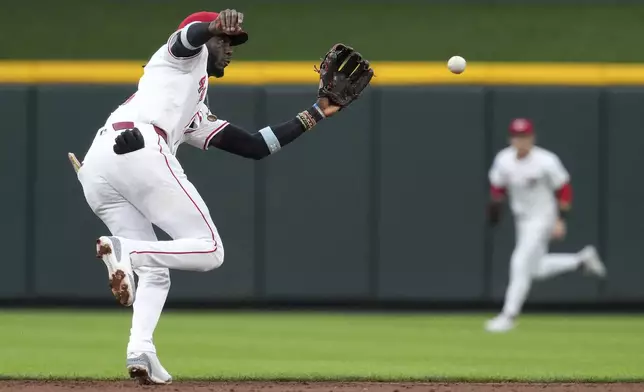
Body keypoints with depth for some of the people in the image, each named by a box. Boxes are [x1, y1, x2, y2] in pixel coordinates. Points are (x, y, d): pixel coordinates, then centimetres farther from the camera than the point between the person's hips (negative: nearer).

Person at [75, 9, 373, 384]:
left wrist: (317, 113, 41)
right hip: (139, 149, -8)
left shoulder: (198, 115, 40)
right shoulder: (185, 55, 21)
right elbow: (190, 35, -6)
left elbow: (255, 146, 36)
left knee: (153, 271, 13)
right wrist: (217, 26, -30)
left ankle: (140, 351, -9)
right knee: (208, 249, -4)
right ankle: (123, 250, -23)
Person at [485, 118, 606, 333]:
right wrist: (495, 202, -10)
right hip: (521, 218, 7)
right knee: (536, 268, 15)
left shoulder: (546, 162, -21)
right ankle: (581, 260, 35)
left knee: (520, 264, -14)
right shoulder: (503, 160, -6)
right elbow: (498, 185, 10)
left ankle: (509, 316, -6)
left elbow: (564, 189, -13)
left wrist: (561, 220, -17)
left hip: (542, 218, -7)